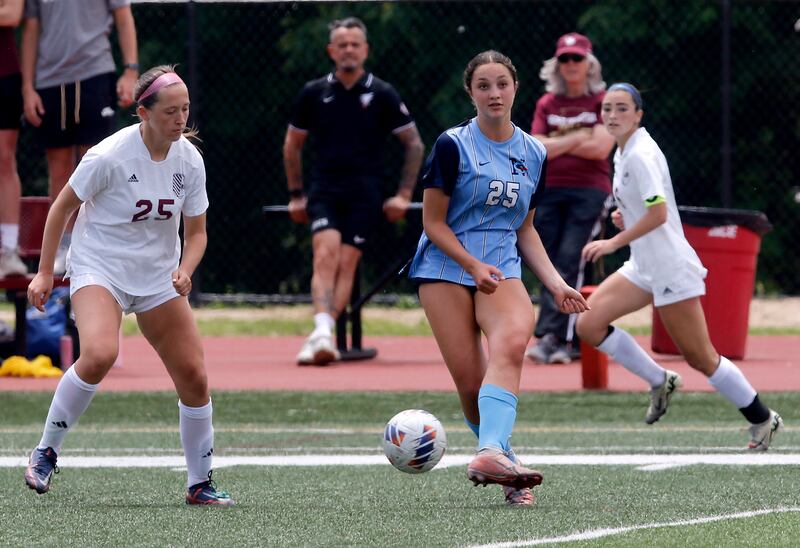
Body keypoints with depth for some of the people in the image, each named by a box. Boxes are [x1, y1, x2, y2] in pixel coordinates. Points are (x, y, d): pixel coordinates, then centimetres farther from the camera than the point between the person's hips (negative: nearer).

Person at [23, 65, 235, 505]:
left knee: (194, 377, -1)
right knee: (99, 354, -31)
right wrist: (44, 272, -6)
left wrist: (184, 270, -14)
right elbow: (62, 207, -6)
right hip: (99, 267, -5)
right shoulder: (110, 156, -19)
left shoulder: (189, 160, -4)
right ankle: (45, 452, -14)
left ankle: (200, 484, 15)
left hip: (159, 278, 5)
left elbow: (196, 232, 6)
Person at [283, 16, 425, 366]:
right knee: (326, 255, -20)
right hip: (324, 190, 0)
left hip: (364, 194, 0)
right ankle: (322, 330, -34)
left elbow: (414, 144, 10)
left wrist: (404, 194, 3)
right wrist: (296, 195, 16)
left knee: (346, 264, -11)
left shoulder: (382, 95, 4)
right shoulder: (313, 93, 8)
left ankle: (322, 336, -14)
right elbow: (292, 145, 20)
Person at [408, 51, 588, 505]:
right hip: (446, 268, -2)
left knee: (512, 340, -31)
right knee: (470, 383, -14)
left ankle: (493, 454, -48)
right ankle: (508, 468, 7)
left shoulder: (534, 154, 12)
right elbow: (433, 222, -3)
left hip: (502, 269, 2)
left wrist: (556, 283, 10)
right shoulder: (453, 145, -3)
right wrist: (473, 265, -16)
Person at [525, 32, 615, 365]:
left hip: (590, 191, -5)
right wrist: (577, 139, -8)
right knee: (550, 266, -1)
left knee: (569, 262, -15)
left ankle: (550, 336, -22)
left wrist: (556, 145, -3)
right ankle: (570, 341, 4)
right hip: (549, 192, 5)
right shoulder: (546, 105, 14)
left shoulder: (603, 102, 3)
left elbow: (600, 148, -10)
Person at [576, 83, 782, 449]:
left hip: (671, 268, -9)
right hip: (644, 267, 9)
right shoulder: (623, 153, 11)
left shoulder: (641, 155, -17)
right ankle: (659, 383, 10)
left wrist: (613, 243, -24)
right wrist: (626, 216, 7)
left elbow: (658, 213, -27)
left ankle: (762, 419, 10)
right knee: (589, 325, -3)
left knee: (700, 358, -4)